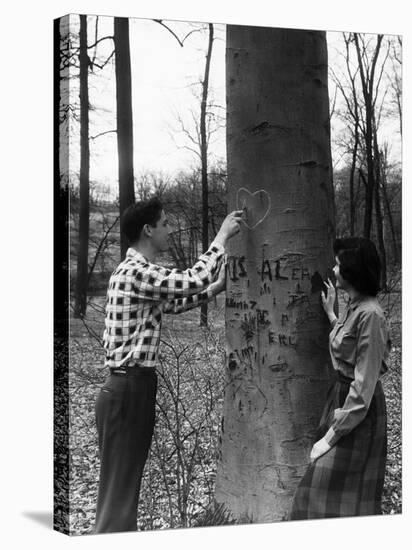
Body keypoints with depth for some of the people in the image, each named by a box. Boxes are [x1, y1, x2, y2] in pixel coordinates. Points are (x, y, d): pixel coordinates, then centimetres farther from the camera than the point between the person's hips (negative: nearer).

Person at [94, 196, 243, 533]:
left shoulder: (137, 273, 17)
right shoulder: (135, 273, -17)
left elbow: (171, 303, 28)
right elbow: (194, 279, -24)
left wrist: (218, 286, 22)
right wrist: (223, 235, -12)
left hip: (133, 388, 10)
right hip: (128, 389, -10)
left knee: (125, 484, 16)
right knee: (119, 488, -6)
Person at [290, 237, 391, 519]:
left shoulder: (370, 315, -21)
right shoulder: (353, 307, 7)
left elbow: (364, 384, -23)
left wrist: (332, 435, -21)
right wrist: (330, 314, 27)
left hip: (360, 412, -9)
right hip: (342, 397, 9)